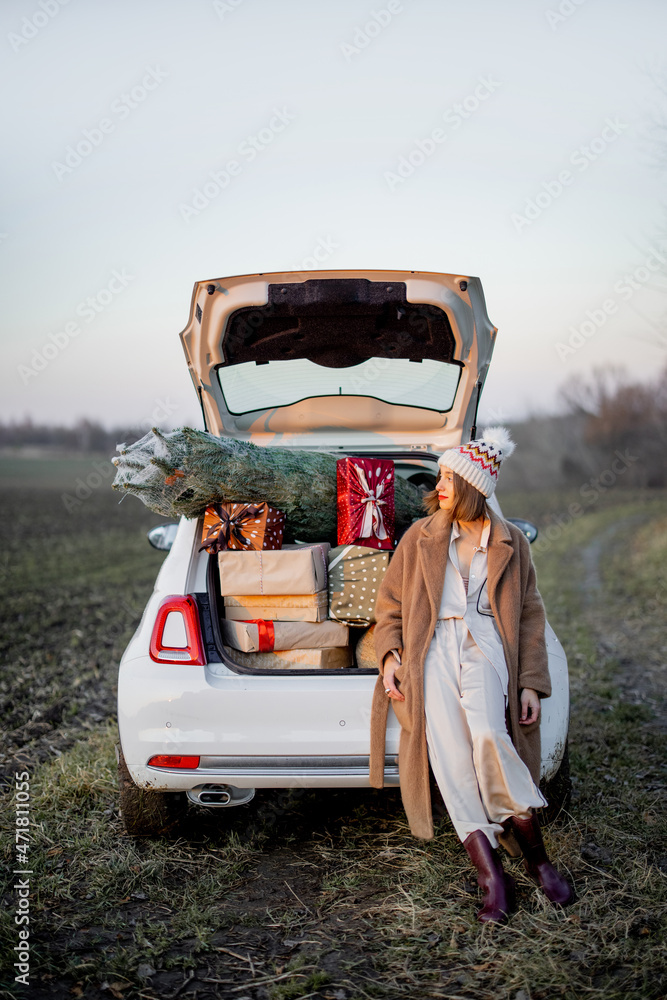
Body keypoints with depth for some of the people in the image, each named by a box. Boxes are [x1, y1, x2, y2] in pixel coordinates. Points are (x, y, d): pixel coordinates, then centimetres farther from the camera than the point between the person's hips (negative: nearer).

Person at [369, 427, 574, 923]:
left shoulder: (510, 542, 13)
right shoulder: (420, 537, 13)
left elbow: (530, 615, 15)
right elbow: (390, 602, 17)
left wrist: (531, 682, 7)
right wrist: (390, 655, 0)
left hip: (484, 646, -1)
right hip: (433, 650, 1)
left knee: (487, 737, -29)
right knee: (451, 759, -20)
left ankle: (537, 858, -14)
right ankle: (493, 878, -16)